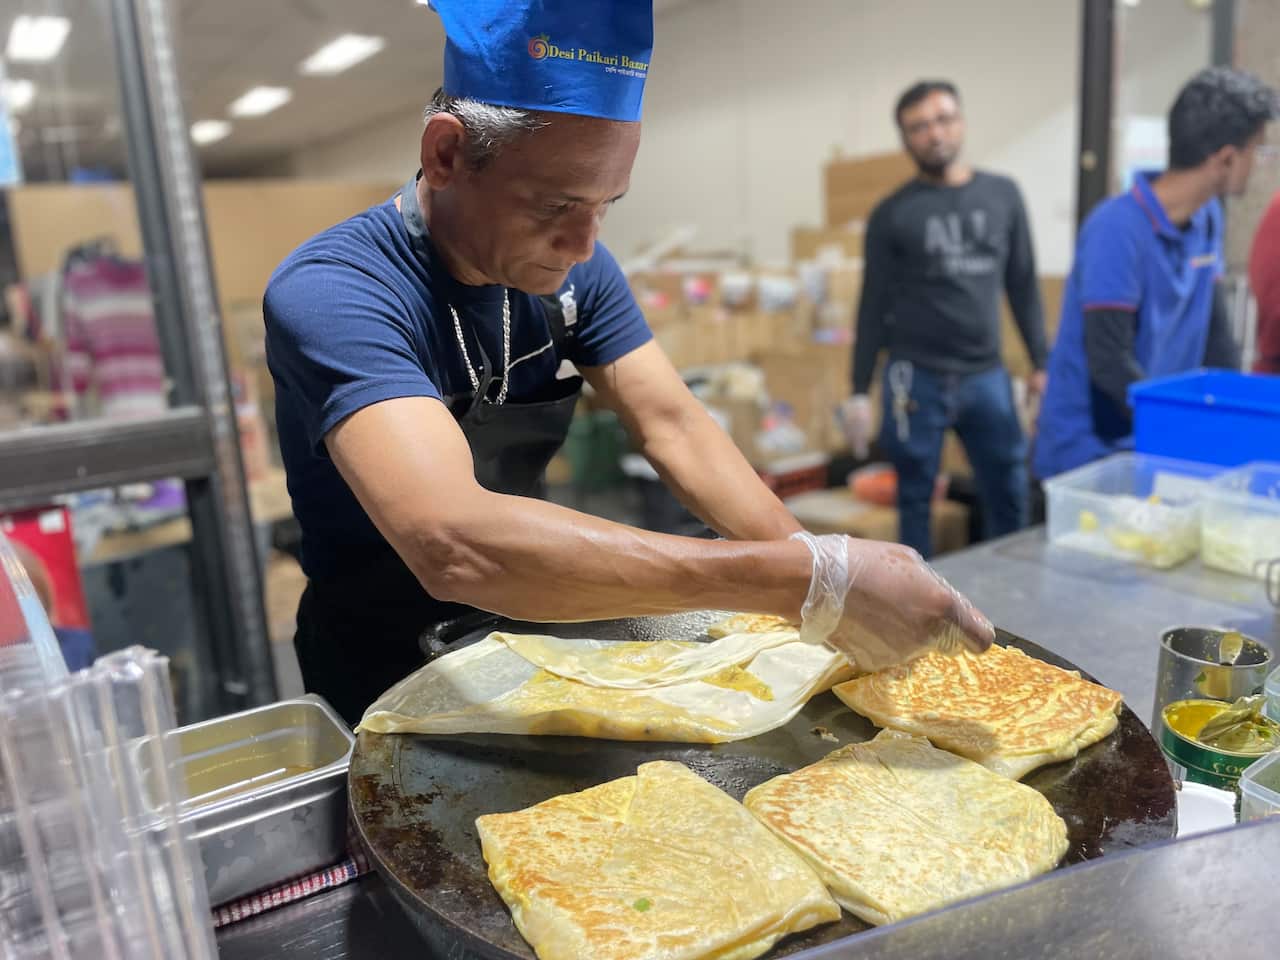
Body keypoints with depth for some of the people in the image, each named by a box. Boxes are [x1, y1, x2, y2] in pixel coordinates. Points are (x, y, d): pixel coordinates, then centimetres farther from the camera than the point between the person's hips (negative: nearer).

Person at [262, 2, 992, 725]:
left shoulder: (575, 269, -7)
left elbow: (674, 428, -10)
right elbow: (452, 541, -40)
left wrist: (830, 585, -24)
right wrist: (801, 577, -41)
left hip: (526, 630, 4)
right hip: (386, 675, -3)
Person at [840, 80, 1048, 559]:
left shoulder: (1003, 195, 8)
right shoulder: (891, 213, 0)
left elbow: (1023, 285, 12)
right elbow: (873, 307, 1)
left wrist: (1042, 363, 7)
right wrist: (859, 391, -2)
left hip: (987, 375, 3)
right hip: (916, 377, -2)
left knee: (1010, 494, 7)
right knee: (916, 498, 6)